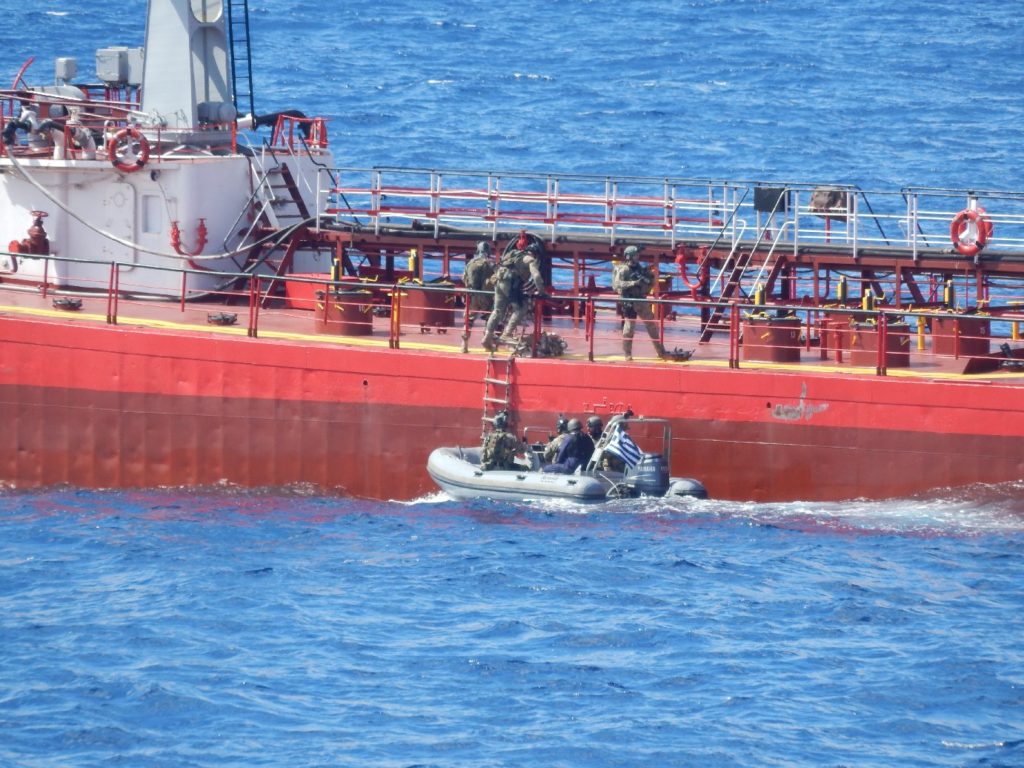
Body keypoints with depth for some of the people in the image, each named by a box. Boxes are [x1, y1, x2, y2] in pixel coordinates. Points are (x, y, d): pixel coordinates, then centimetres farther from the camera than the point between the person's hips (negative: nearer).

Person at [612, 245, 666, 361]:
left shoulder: (640, 268, 10)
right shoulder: (623, 270, -9)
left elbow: (651, 282, 18)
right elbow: (617, 284, -21)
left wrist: (649, 275, -3)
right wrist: (633, 283, -28)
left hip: (641, 300, 7)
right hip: (629, 301, -7)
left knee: (652, 324, 10)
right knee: (629, 326, -6)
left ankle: (661, 352, 17)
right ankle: (627, 354, 4)